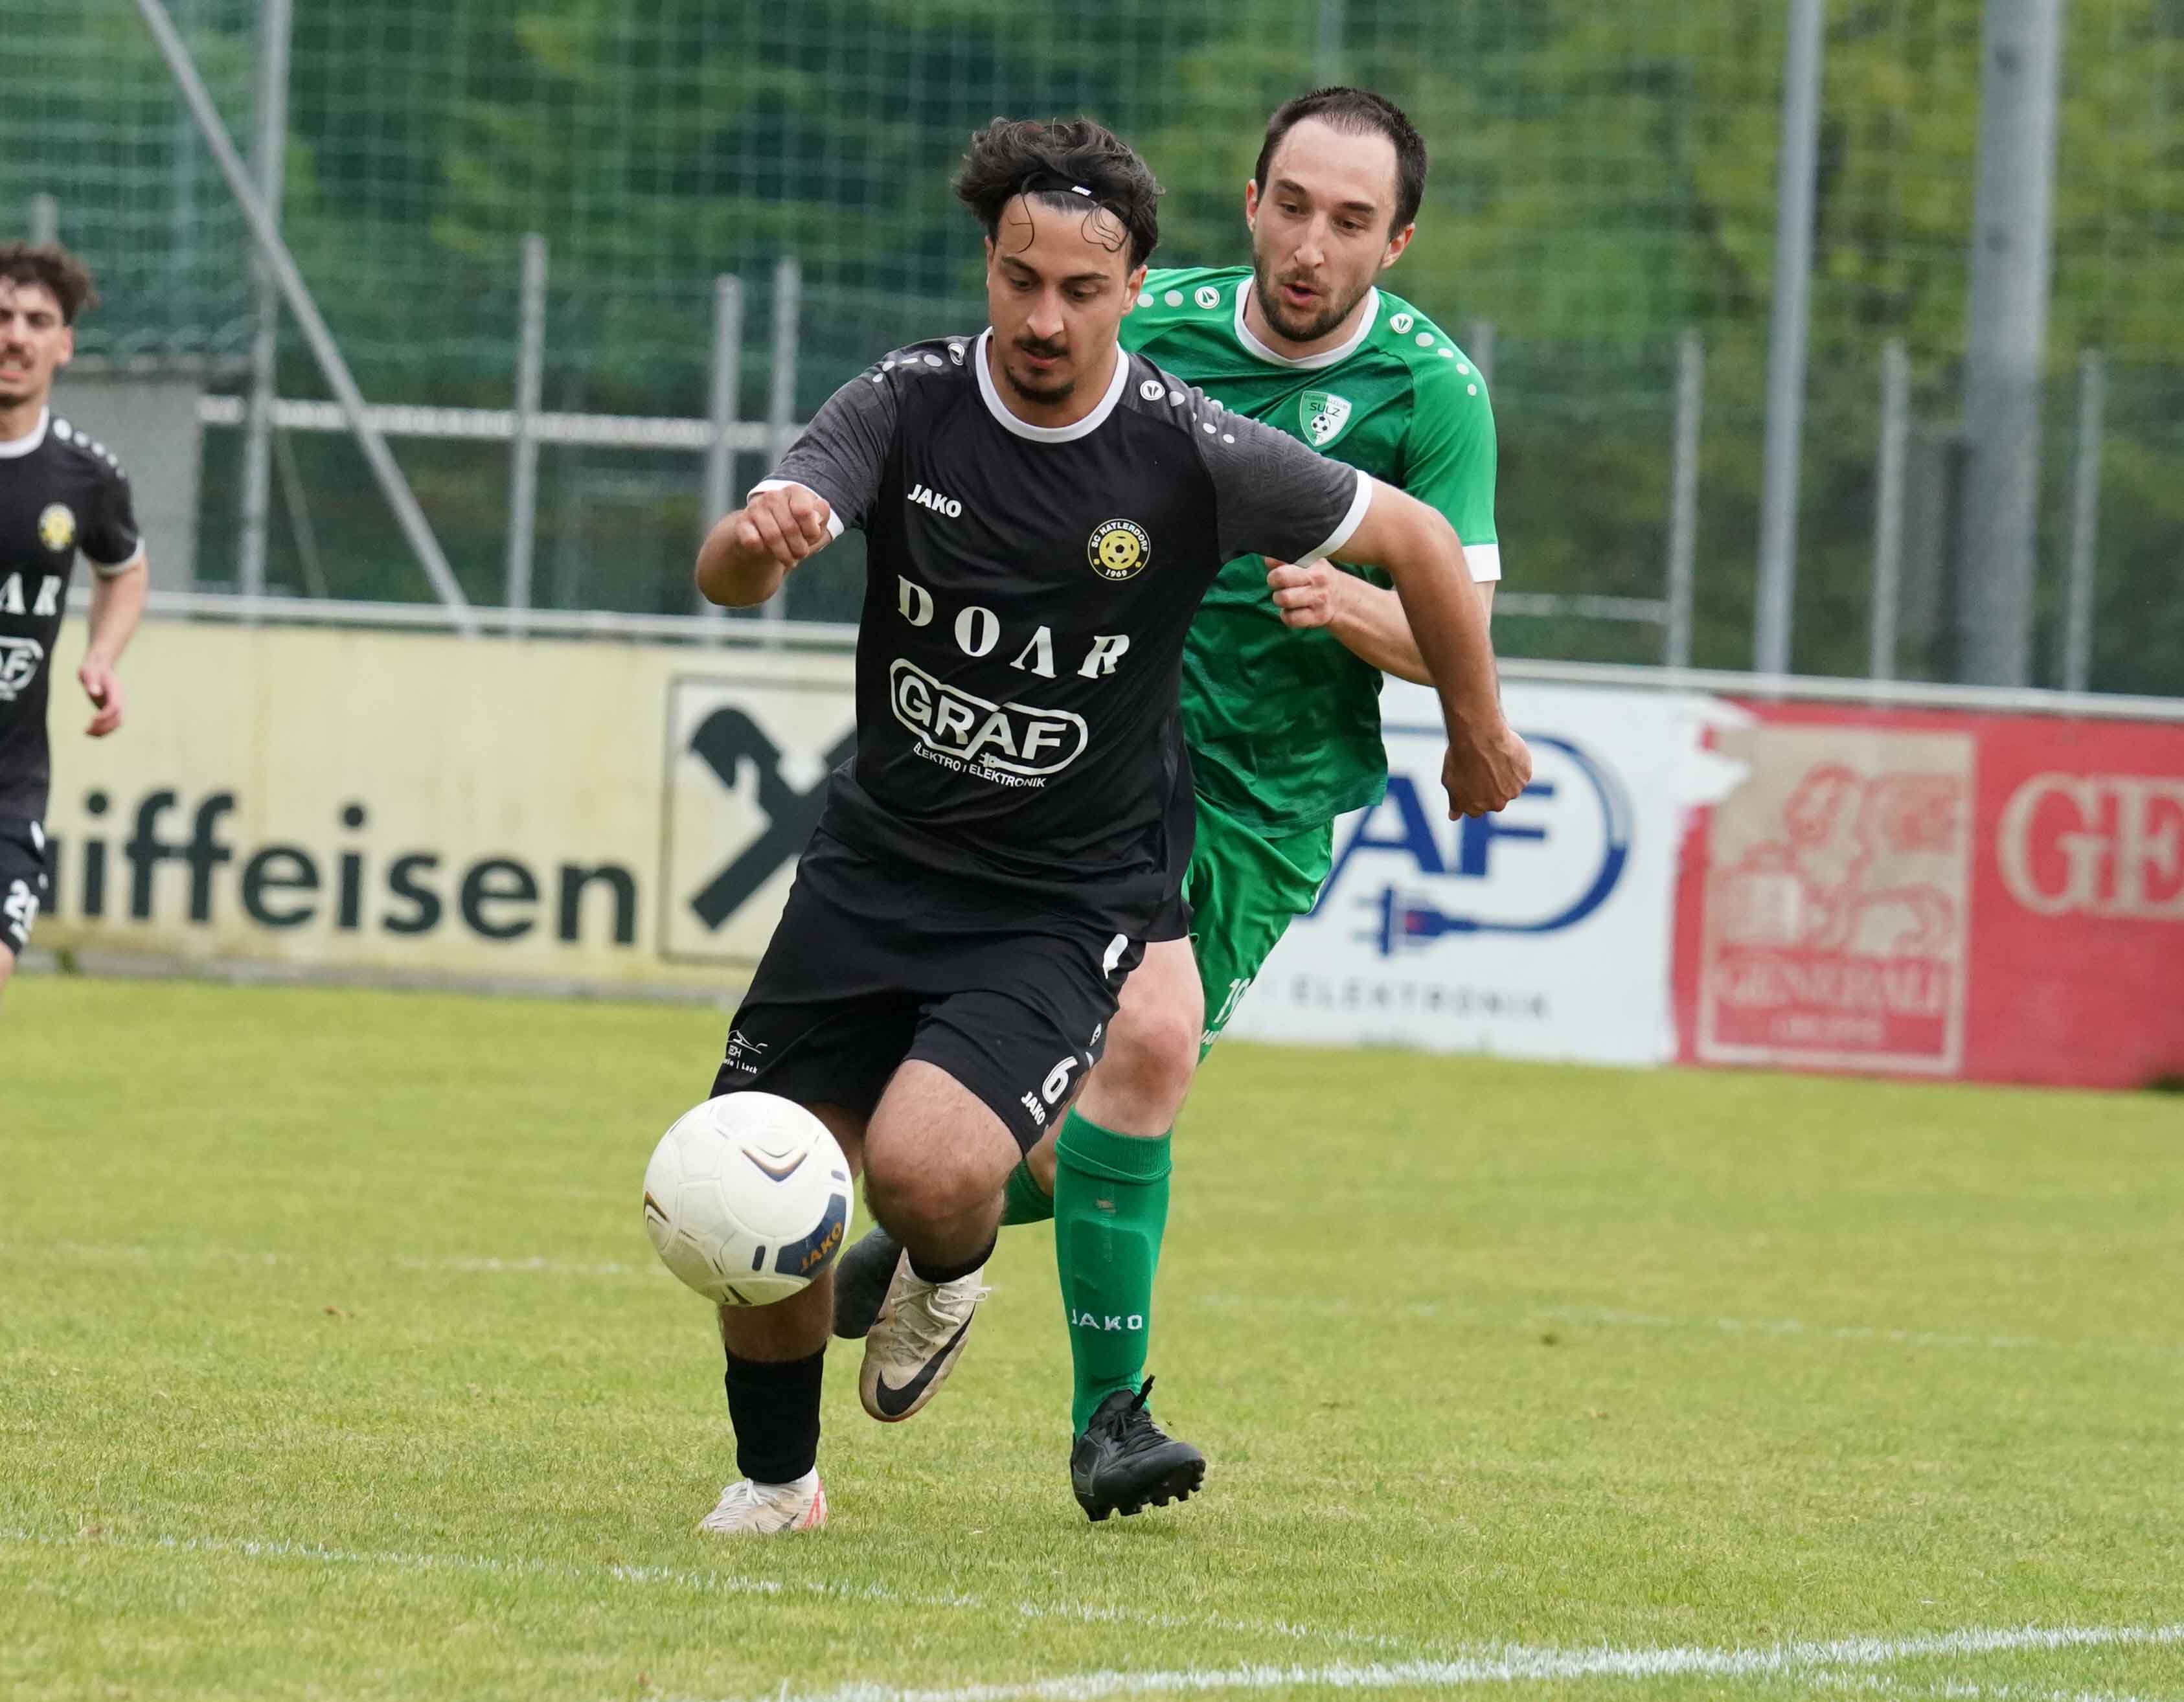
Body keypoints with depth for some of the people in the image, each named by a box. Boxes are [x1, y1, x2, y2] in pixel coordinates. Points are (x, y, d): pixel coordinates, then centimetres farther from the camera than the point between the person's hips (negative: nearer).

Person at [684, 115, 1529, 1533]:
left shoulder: (1194, 456, -14)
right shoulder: (905, 408, -10)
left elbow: (1419, 541, 0)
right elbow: (730, 575, -23)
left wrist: (1479, 732, 13)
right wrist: (757, 541, -48)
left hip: (1073, 898, -3)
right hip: (878, 866, 3)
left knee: (929, 1172, -25)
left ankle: (949, 1273, 14)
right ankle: (777, 1478, 25)